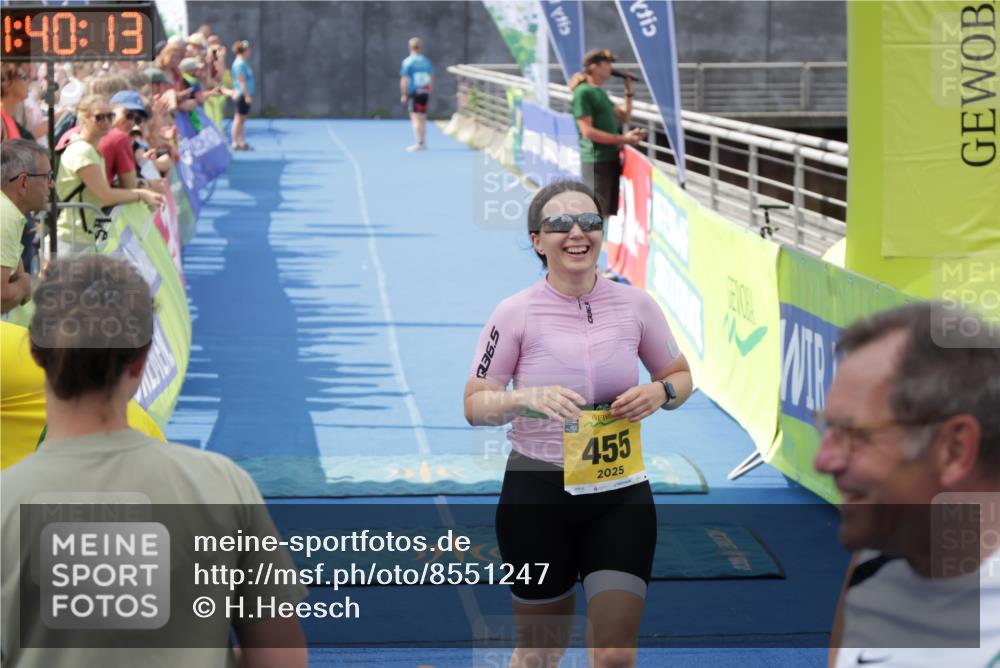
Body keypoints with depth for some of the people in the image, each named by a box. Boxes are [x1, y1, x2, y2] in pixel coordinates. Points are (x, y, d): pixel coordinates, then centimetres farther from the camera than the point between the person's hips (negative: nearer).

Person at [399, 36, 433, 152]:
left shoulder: (407, 62, -6)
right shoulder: (426, 61, 8)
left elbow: (404, 80, -9)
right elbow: (431, 78, 12)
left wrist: (403, 94, -4)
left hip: (413, 93, -5)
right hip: (425, 93, 5)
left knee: (415, 118, -6)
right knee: (422, 118, 13)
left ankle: (419, 143, -11)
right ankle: (423, 142, 19)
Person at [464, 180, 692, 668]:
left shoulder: (634, 305, -1)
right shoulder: (516, 314, -7)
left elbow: (681, 376, 12)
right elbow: (474, 405, -4)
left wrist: (659, 393, -11)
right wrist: (526, 398, -24)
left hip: (620, 493, 1)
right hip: (537, 496, -1)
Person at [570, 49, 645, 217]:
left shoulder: (600, 92, 17)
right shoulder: (583, 93, -11)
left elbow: (623, 118, 24)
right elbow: (588, 131, -18)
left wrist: (629, 92, 12)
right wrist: (623, 139, -18)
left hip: (612, 158, 9)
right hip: (596, 161, -9)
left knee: (611, 211, 14)